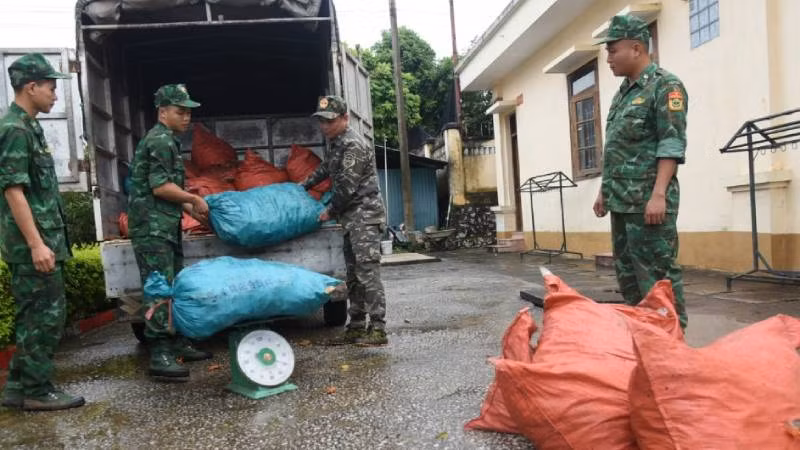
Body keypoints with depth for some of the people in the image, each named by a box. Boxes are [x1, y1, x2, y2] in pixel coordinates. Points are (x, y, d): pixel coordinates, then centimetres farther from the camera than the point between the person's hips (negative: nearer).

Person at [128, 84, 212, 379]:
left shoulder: (167, 140, 20)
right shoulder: (160, 140, -11)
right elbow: (160, 187, -19)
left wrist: (190, 209, 21)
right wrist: (195, 199, -9)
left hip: (166, 227, 10)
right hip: (152, 227, -10)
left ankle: (177, 344, 22)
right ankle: (160, 356, -9)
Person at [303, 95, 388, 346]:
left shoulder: (353, 145, -14)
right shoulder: (337, 144, 17)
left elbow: (347, 187, -16)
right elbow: (325, 168, 36)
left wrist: (330, 212, -4)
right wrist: (304, 186, 46)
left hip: (364, 215, -10)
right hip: (352, 219, 10)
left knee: (367, 271, -13)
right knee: (353, 274, 11)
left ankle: (378, 329, -11)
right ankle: (356, 327, 18)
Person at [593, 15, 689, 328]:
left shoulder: (665, 86, -5)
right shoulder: (622, 93, 20)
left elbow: (671, 145, -14)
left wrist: (658, 194, -22)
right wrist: (605, 190, 18)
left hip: (648, 201, -9)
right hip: (621, 201, 9)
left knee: (657, 273, -6)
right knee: (626, 271, 13)